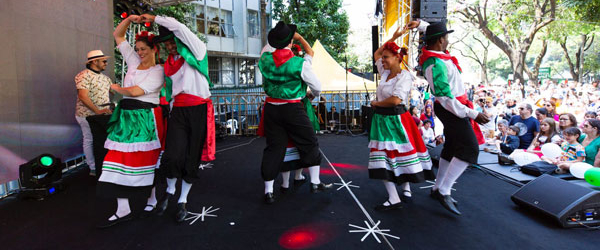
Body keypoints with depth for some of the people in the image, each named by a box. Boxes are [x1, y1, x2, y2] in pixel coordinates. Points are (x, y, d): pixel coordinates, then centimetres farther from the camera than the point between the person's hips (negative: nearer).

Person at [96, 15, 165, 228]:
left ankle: (152, 197, 22)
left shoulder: (157, 72, -5)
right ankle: (122, 210, 1)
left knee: (146, 160, 2)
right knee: (119, 158, -1)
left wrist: (115, 88, 3)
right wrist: (129, 19, 10)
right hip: (126, 116, 6)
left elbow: (135, 91, -14)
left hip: (146, 119, -6)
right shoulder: (134, 61, 14)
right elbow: (117, 36, 21)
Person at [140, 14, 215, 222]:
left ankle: (182, 201, 20)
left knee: (192, 159, 2)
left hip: (199, 110, -3)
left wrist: (154, 18, 2)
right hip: (178, 111, 4)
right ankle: (170, 190, 17)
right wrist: (171, 111, 20)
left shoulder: (197, 52, 2)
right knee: (172, 156, -13)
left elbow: (178, 27, -9)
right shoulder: (169, 64, 18)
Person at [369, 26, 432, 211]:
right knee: (382, 159, 3)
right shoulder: (385, 73, 10)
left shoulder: (404, 76, -11)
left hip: (397, 121, -7)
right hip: (381, 120, 7)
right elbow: (376, 54, 24)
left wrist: (376, 103, -8)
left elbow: (396, 100, -23)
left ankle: (406, 188, 24)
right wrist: (394, 37, 20)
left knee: (401, 155, 6)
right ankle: (393, 199, 10)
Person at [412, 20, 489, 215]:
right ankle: (444, 191, -13)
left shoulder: (433, 53, 5)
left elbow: (432, 30, 25)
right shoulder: (436, 65, -24)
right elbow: (446, 98, -26)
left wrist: (419, 24, 7)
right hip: (452, 109, -10)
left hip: (452, 107, 10)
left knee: (452, 148, 14)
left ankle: (437, 188, 22)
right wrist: (472, 114, -24)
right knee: (470, 148, -14)